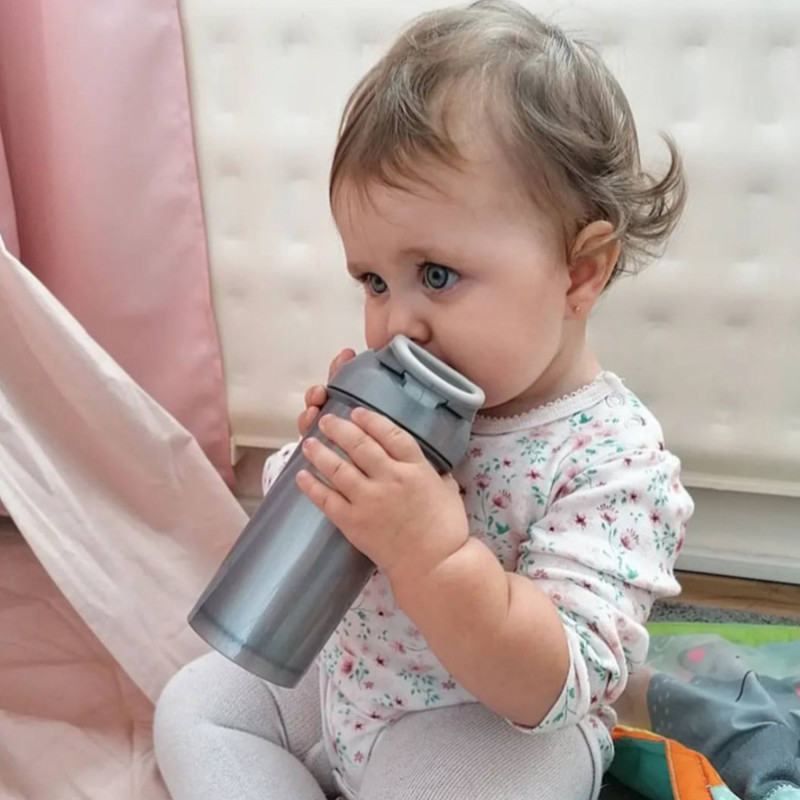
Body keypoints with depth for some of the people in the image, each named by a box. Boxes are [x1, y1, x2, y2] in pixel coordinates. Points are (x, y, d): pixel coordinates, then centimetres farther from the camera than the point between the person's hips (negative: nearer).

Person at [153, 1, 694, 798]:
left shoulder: (614, 460, -26)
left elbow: (550, 689, -31)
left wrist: (433, 551, -44)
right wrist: (320, 455, -22)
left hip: (493, 732, -6)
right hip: (341, 674, 6)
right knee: (195, 703, 7)